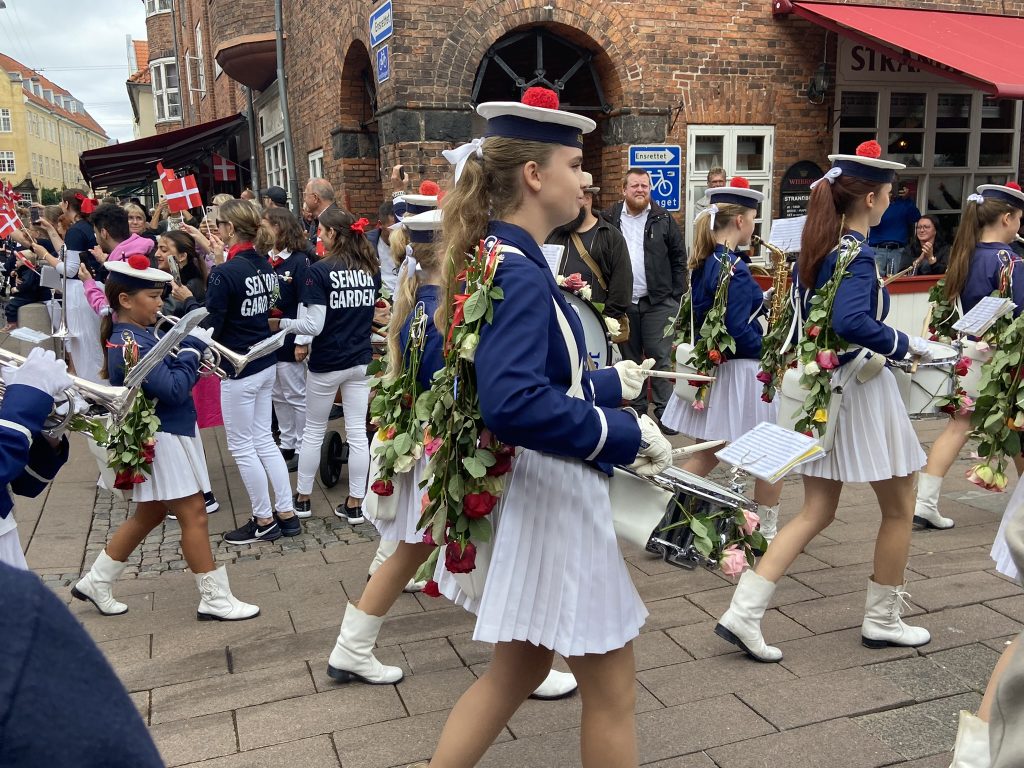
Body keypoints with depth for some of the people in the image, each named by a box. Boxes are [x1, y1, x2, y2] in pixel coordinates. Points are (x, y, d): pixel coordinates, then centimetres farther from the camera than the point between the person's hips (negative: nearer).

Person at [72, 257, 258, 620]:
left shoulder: (135, 335, 9)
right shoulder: (130, 344, -22)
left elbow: (168, 377, 14)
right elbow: (174, 390, -27)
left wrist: (190, 355, -4)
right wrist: (193, 347, -17)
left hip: (168, 434, 10)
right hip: (163, 439, -10)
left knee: (150, 514, 21)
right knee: (194, 516, -2)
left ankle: (96, 582, 32)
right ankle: (216, 600, 7)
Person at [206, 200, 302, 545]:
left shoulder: (224, 273, -20)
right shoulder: (265, 266, 3)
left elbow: (210, 326, -18)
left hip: (239, 370, -8)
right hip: (266, 364, 8)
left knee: (242, 446, 6)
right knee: (264, 440, 17)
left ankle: (264, 521, 17)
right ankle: (287, 513, 21)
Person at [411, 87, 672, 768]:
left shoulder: (498, 258, 8)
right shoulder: (517, 271, -22)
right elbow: (514, 407, -34)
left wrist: (609, 383, 20)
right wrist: (627, 433, -26)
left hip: (539, 492, 10)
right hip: (552, 499, -10)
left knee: (520, 668, 23)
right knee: (611, 689, 9)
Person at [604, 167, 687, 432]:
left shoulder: (663, 219, 2)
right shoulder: (609, 219, 3)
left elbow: (679, 259, 5)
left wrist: (676, 296, -2)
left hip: (658, 302, -1)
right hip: (622, 303, 2)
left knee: (661, 358, -1)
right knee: (630, 359, 10)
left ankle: (664, 411, 6)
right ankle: (636, 409, 21)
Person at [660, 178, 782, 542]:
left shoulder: (701, 262, 6)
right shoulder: (734, 268, -20)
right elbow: (738, 332, -23)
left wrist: (759, 301, 12)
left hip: (709, 367, 8)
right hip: (740, 371, -8)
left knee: (708, 454, 17)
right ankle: (767, 532, 20)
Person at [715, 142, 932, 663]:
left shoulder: (817, 247, 8)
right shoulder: (856, 253, -17)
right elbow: (851, 322, -34)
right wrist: (906, 344, -18)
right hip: (861, 391, -8)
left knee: (816, 512, 11)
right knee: (899, 507, 13)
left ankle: (743, 613, 3)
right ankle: (882, 620, 26)